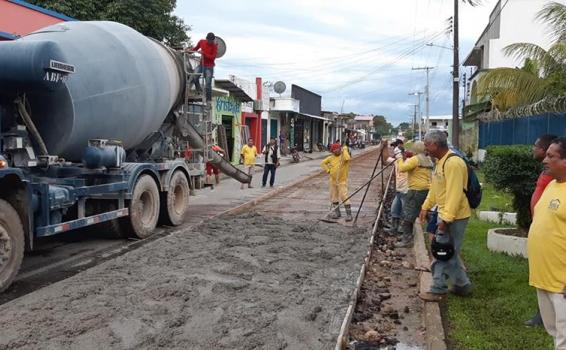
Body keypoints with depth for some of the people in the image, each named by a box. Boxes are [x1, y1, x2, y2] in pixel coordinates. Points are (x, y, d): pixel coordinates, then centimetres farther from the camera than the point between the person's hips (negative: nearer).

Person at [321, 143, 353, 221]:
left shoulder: (344, 156, -8)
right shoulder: (331, 157, 6)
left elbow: (347, 158, -33)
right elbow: (323, 163, 17)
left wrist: (344, 150, -20)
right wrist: (328, 170, 3)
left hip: (342, 181, -6)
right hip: (332, 180, 6)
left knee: (344, 197, -13)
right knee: (334, 197, 12)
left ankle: (349, 214, -9)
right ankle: (337, 213, 26)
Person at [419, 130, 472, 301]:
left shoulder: (453, 163, -22)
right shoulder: (441, 161, 11)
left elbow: (454, 194, -27)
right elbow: (435, 187, 20)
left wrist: (446, 219, -28)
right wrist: (426, 207, 19)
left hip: (453, 217, -10)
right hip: (445, 214, 10)